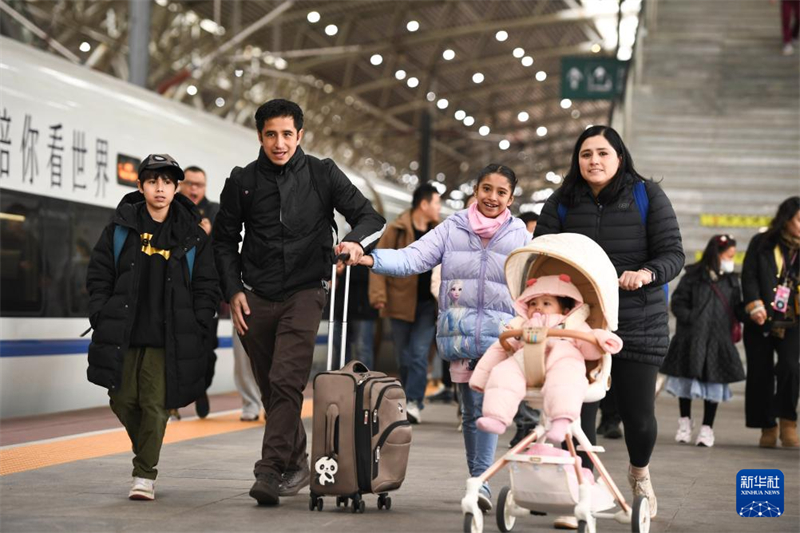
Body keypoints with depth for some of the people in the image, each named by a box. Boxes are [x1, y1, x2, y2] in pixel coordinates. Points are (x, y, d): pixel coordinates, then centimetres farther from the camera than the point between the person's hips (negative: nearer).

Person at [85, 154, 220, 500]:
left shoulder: (192, 236, 5)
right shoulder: (120, 229, 6)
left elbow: (207, 287, 6)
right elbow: (98, 276, 8)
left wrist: (197, 330, -3)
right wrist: (102, 319, -1)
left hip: (167, 338, -2)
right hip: (123, 335, 2)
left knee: (155, 404, -6)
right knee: (123, 400, 5)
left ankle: (145, 474, 5)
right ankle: (145, 453, 32)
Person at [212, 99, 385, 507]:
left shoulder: (322, 175, 1)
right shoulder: (242, 182, 5)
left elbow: (370, 217, 1)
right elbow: (224, 239, 14)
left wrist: (356, 241, -21)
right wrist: (233, 291, 3)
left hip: (304, 293, -3)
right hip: (255, 298, 3)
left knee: (286, 381, -18)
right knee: (270, 388, 9)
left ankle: (272, 471, -19)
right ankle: (296, 462, 25)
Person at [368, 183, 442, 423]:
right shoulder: (397, 230, -4)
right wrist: (379, 295, -14)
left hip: (428, 304, 1)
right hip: (401, 302, -1)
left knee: (419, 354, -10)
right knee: (404, 357, 6)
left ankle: (414, 403, -13)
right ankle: (411, 402, 18)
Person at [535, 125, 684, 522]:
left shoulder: (648, 197, -1)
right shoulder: (562, 202, 4)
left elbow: (673, 254, -5)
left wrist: (646, 274, -25)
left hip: (639, 325, -1)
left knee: (638, 413, 2)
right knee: (578, 411, -2)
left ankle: (639, 473, 35)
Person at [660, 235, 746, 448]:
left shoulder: (731, 280, 9)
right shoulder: (694, 277, -5)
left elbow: (737, 309, 8)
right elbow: (678, 303, -5)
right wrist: (692, 320, -17)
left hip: (719, 342, 3)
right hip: (692, 340, -3)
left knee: (715, 380, 3)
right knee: (688, 378, 9)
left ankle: (707, 428, 14)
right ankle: (685, 422, 28)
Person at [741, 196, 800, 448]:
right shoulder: (761, 243, 3)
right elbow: (749, 276, -1)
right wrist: (755, 305, -13)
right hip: (761, 323, 0)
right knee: (760, 374, 2)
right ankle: (767, 428, 15)